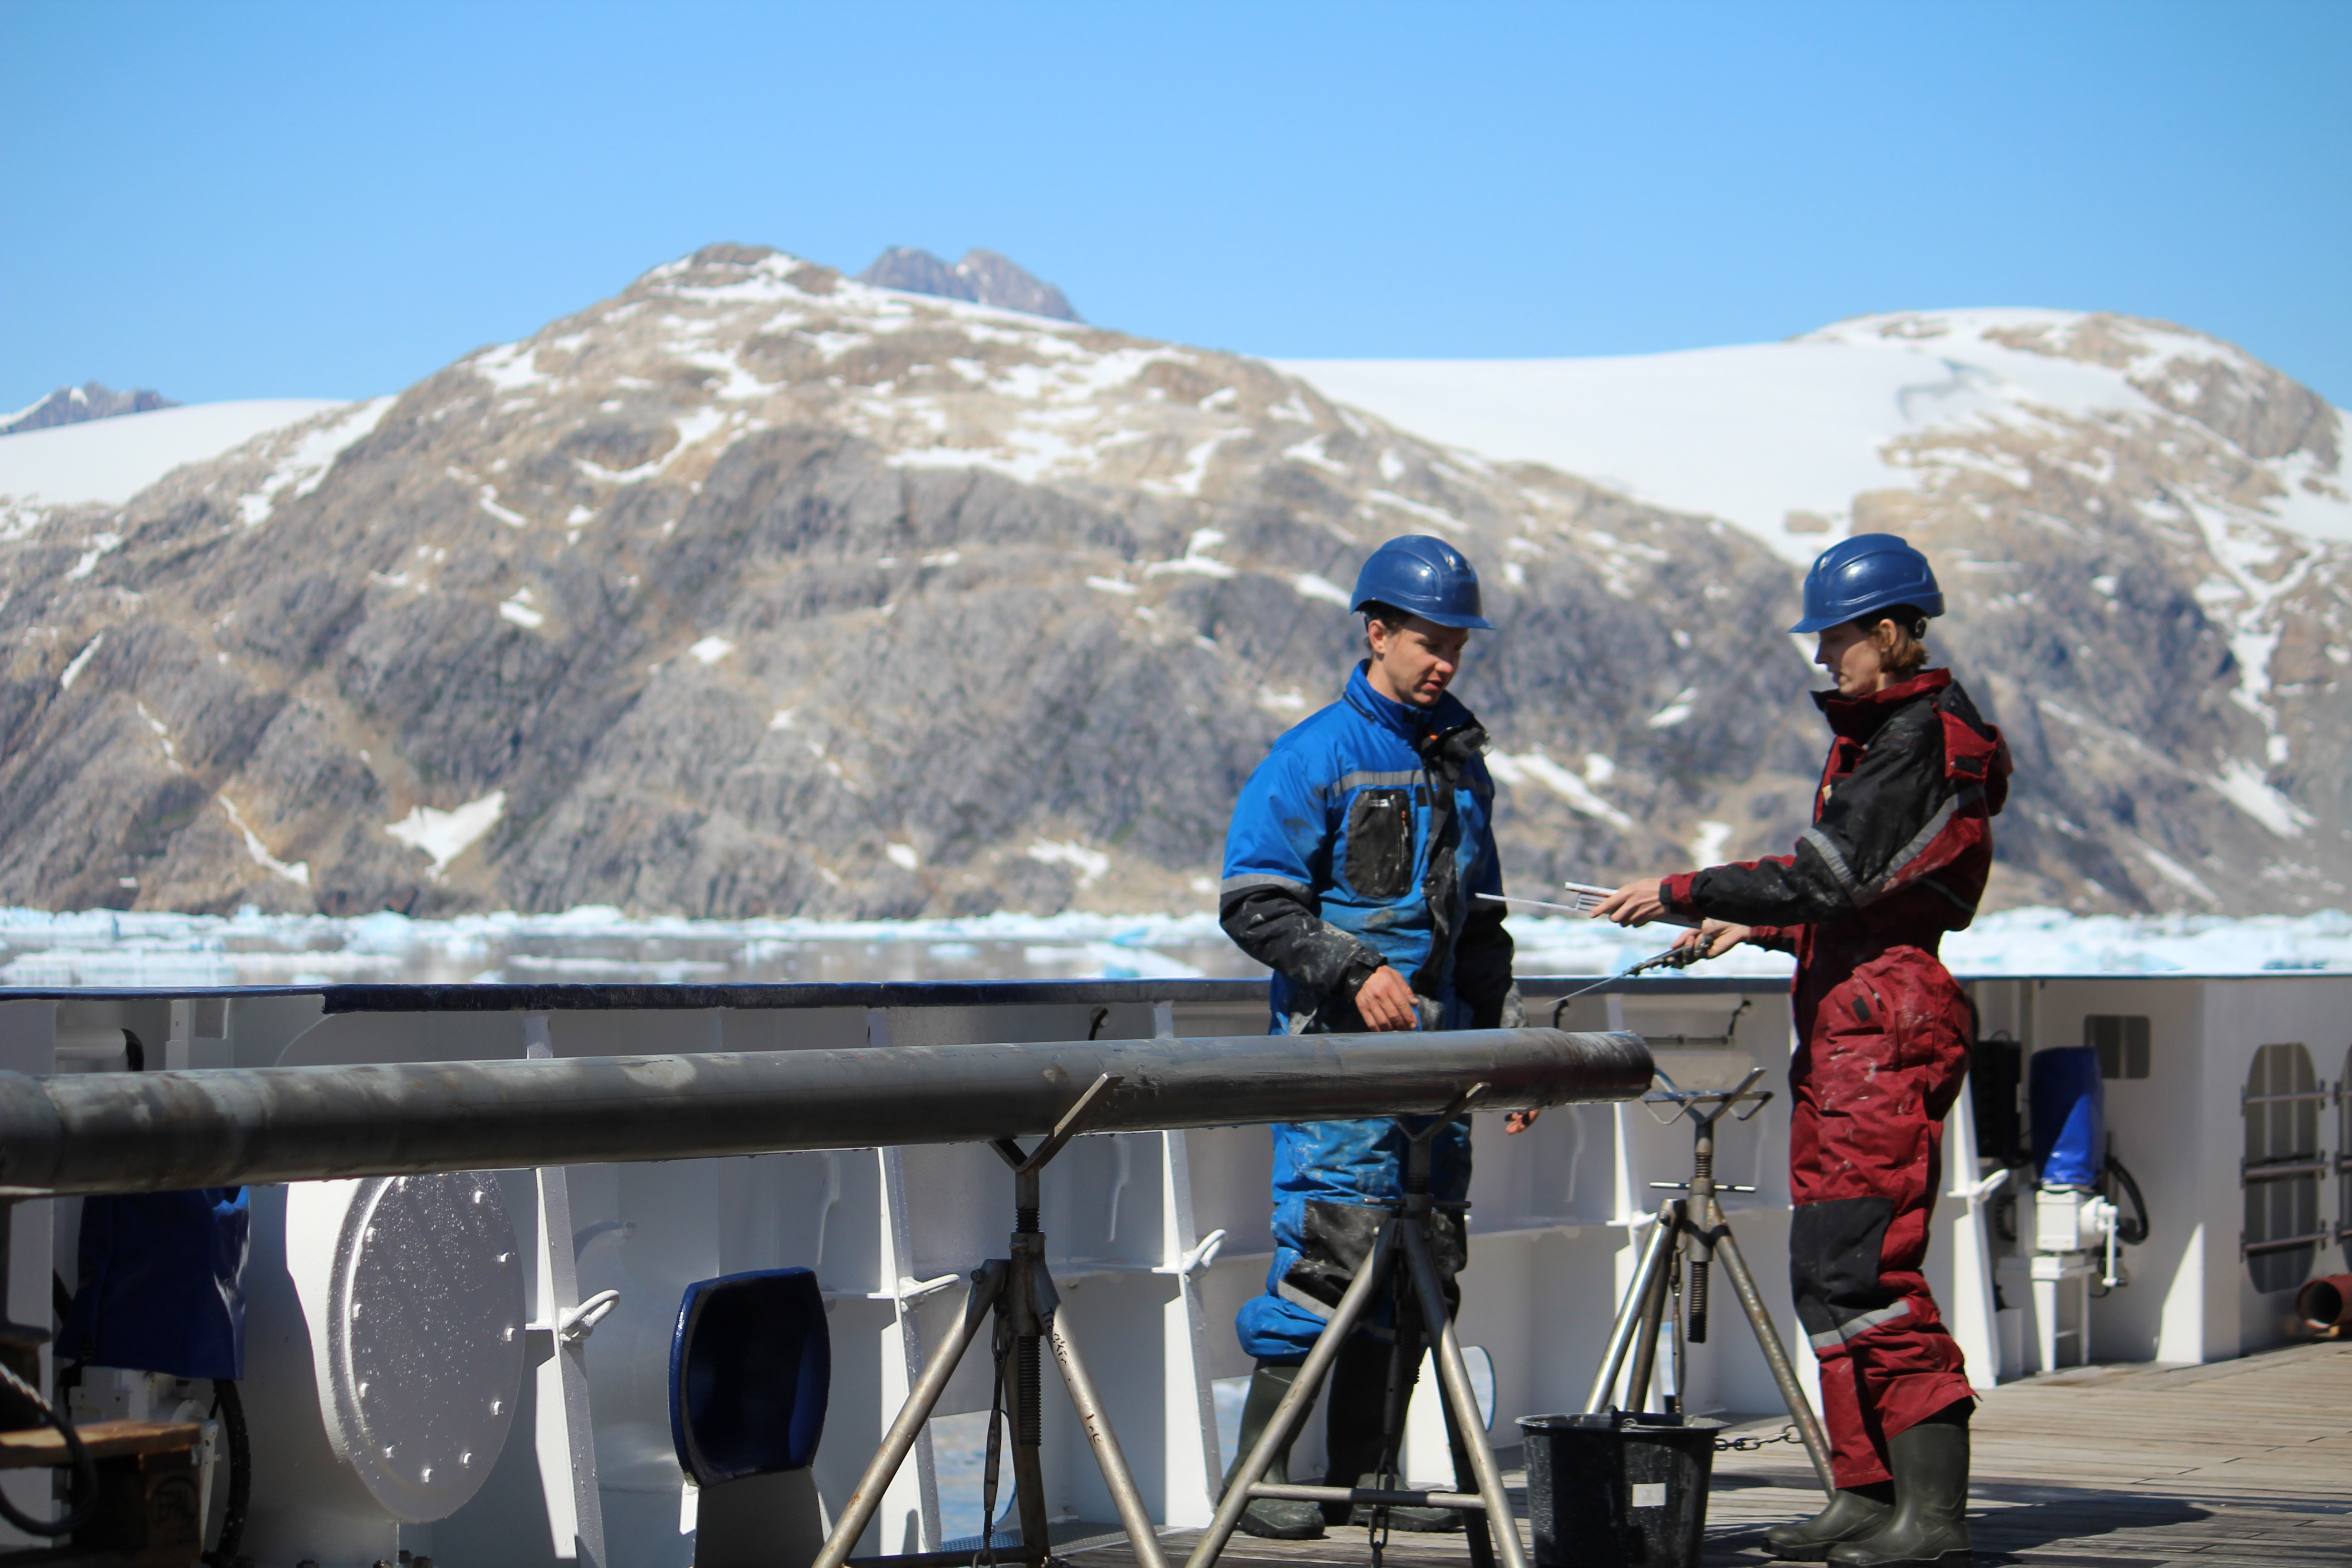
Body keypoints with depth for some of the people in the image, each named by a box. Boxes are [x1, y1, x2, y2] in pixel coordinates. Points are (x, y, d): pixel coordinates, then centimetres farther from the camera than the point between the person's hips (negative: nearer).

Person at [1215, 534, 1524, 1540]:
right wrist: (1354, 971, -18)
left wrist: (1509, 1043, 17)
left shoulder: (1460, 764, 17)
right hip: (1337, 1045, -7)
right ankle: (1256, 1480, -6)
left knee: (1422, 1260, 5)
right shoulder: (1317, 756, -4)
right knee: (1327, 1250, -12)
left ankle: (1361, 1472, 13)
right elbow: (1253, 903, -8)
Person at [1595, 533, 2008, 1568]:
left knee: (1861, 1268, -15)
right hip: (1845, 1026, 11)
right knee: (1827, 1267, 10)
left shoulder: (1917, 742, -12)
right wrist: (1762, 928, 20)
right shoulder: (1879, 735, 19)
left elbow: (1828, 878, -19)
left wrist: (1682, 893, -14)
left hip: (1888, 1029, -11)